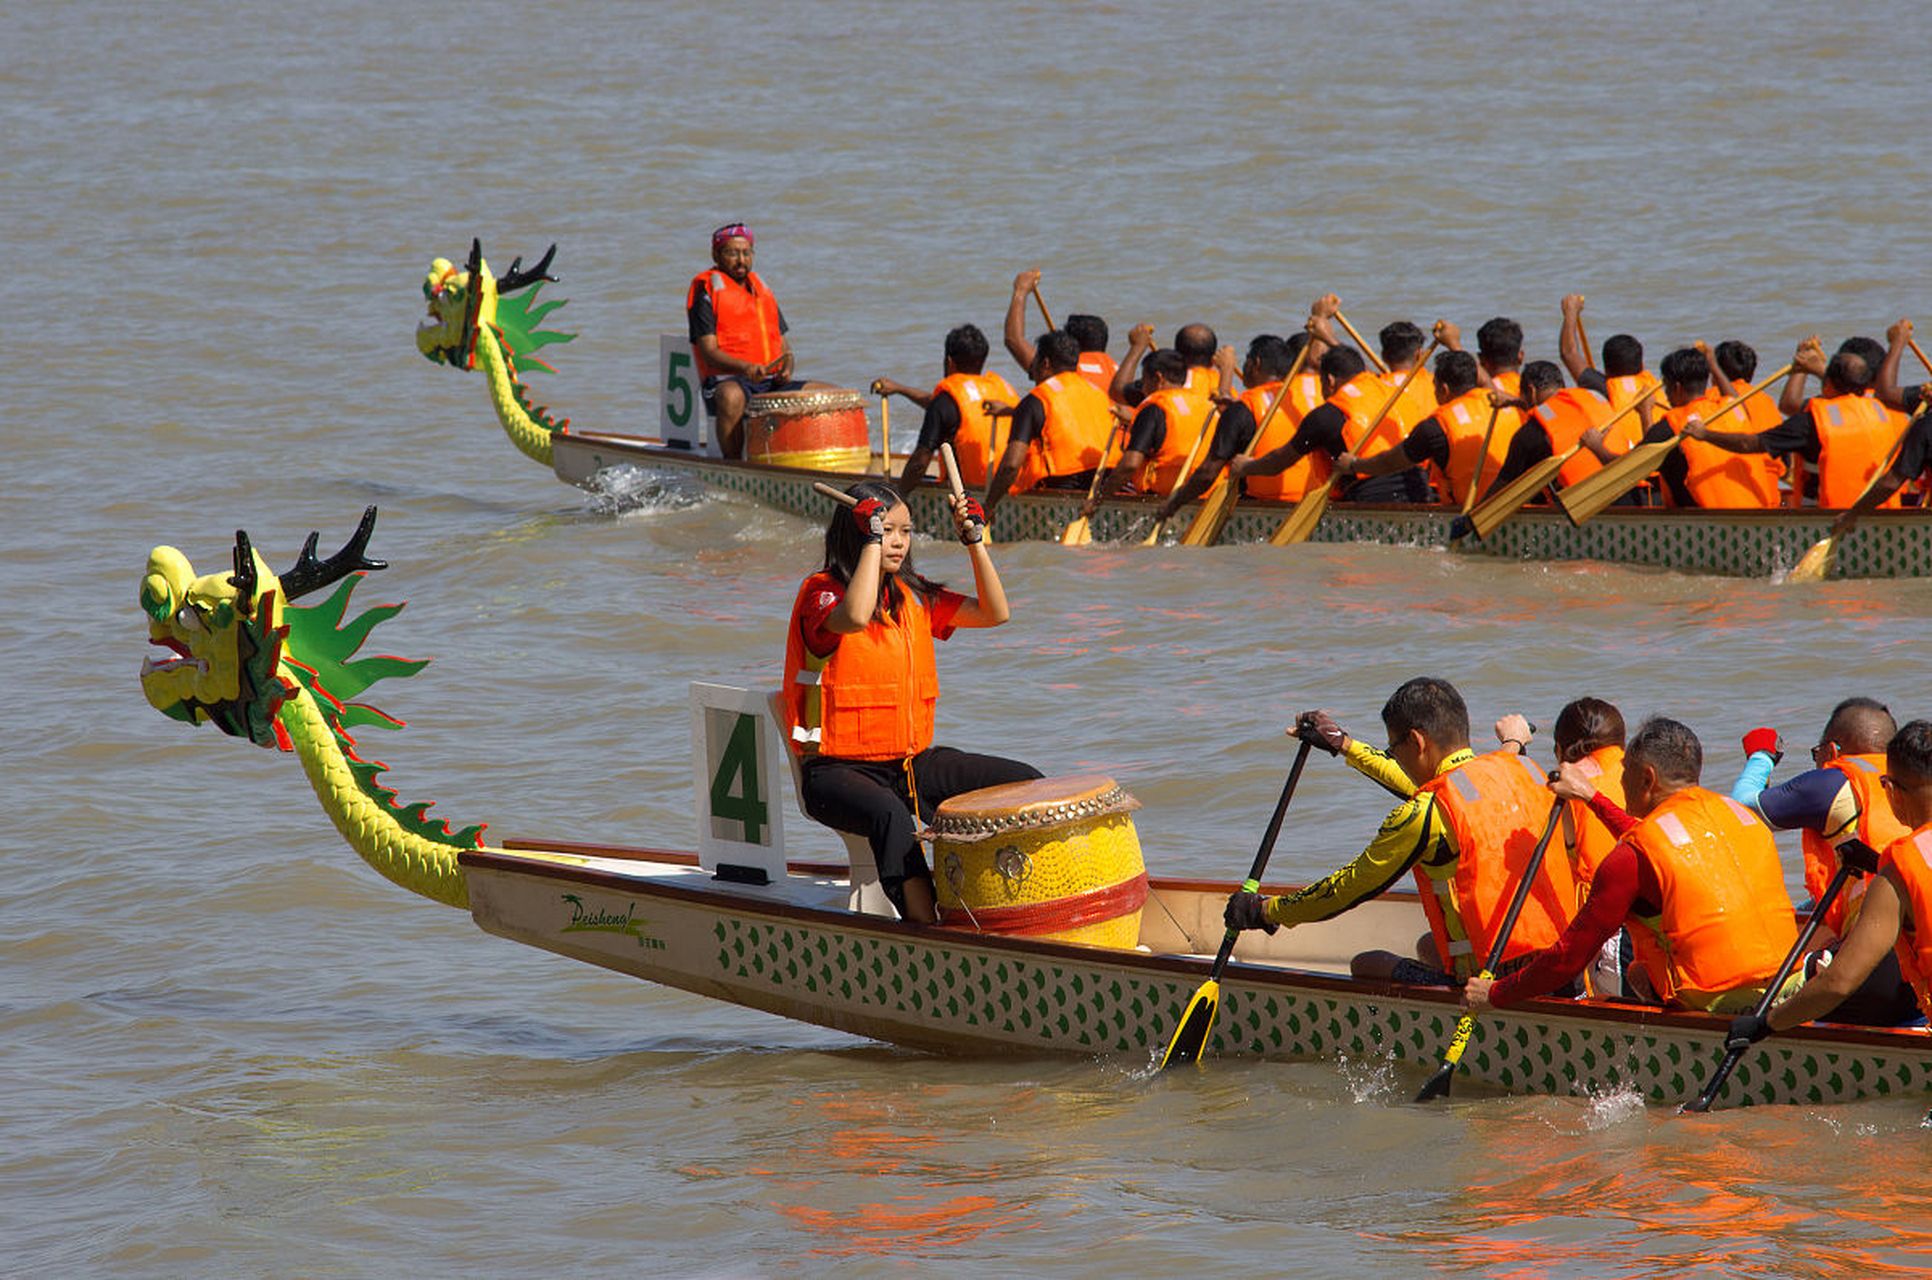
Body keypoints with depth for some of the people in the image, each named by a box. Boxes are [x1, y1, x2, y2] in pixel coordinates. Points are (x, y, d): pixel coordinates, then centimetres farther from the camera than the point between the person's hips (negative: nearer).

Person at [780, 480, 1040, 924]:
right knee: (891, 815, -40)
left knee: (1025, 783, -5)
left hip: (913, 762, 7)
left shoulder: (913, 596, 11)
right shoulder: (823, 593, -9)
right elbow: (854, 618, -33)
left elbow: (995, 613, 10)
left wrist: (975, 541, 0)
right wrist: (872, 540, -25)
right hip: (838, 770, -7)